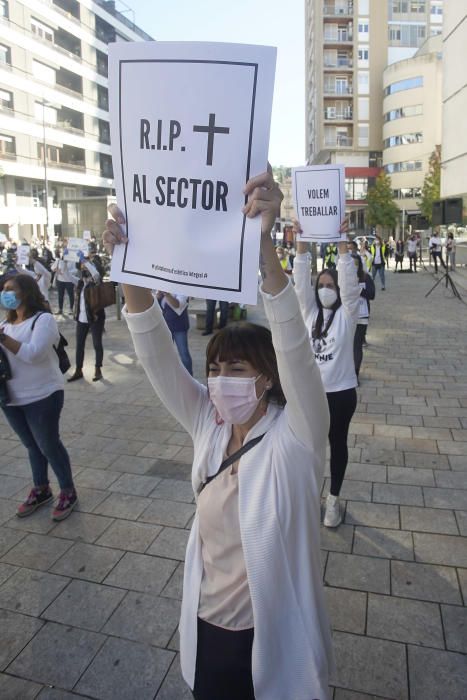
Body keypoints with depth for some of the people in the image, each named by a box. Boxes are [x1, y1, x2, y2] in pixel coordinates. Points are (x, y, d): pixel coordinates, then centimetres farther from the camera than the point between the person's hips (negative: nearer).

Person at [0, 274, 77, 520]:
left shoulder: (43, 319, -13)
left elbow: (33, 354, -26)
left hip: (42, 397, -7)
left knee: (49, 445, 4)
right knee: (32, 446, 19)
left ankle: (68, 492, 21)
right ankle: (41, 490, 35)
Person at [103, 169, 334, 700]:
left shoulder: (295, 437, -21)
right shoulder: (209, 425, -8)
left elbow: (295, 353, -38)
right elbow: (159, 359, -17)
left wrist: (263, 248, -50)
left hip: (275, 641, -4)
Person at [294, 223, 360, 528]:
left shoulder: (347, 314, -6)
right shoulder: (309, 311, 2)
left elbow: (349, 283, -20)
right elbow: (301, 280, -9)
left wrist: (342, 243, -26)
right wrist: (302, 242, -19)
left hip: (341, 393, -2)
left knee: (338, 443, 13)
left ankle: (334, 499, 29)